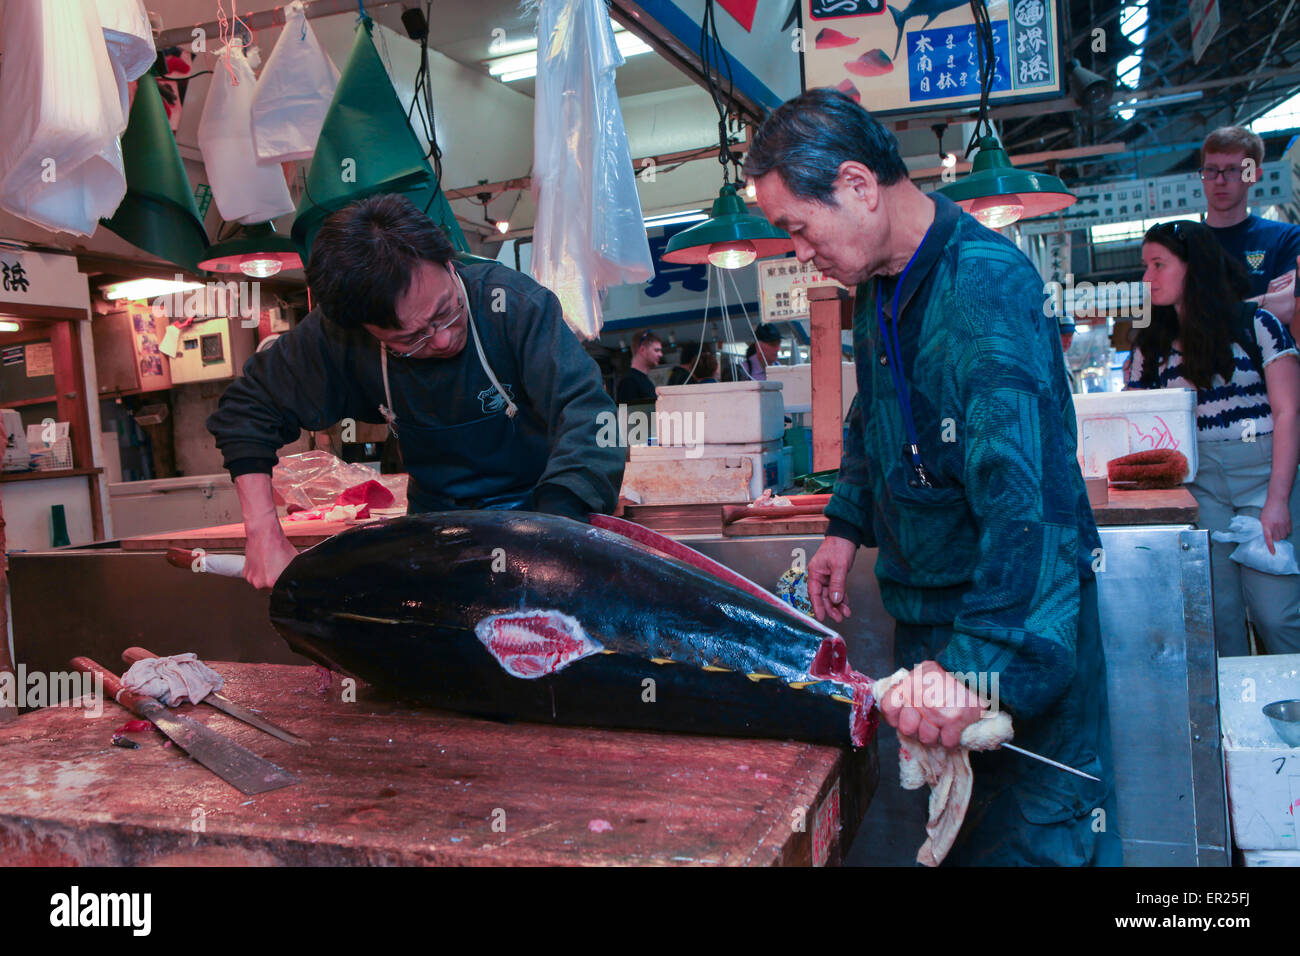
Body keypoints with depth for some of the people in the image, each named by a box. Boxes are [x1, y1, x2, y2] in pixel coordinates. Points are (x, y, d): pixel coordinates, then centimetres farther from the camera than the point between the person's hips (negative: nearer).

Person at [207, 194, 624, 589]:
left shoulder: (516, 304, -23)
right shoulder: (338, 337, -13)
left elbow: (586, 412, -34)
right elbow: (247, 404, 1)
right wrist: (264, 534, -10)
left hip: (545, 511, -3)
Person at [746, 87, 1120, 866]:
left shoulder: (986, 285, -25)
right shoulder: (880, 284, 5)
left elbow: (1022, 494, -34)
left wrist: (979, 659, -39)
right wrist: (849, 526, 13)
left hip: (1017, 620, -8)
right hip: (927, 617, 8)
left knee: (1038, 836, 4)